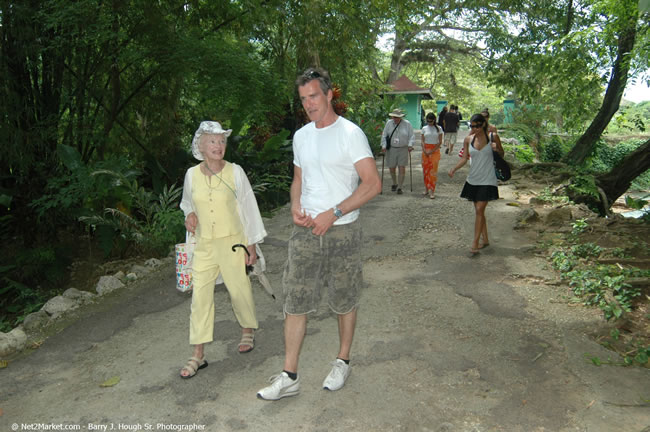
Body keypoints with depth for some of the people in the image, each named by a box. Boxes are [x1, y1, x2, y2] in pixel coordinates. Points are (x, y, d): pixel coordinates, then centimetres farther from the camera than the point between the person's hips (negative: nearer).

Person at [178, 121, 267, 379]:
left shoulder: (235, 172, -6)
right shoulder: (192, 174, 1)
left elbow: (248, 207, -1)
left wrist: (252, 244, -2)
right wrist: (189, 214, -5)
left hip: (232, 242, -2)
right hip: (204, 245, 2)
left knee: (239, 291, 7)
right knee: (200, 296, 0)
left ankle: (248, 330, 37)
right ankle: (198, 355, 10)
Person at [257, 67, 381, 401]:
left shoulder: (350, 133, -9)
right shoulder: (301, 136, 11)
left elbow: (373, 184, -15)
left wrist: (333, 213, -19)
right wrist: (295, 206, -1)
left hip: (342, 231, -5)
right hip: (305, 230, 5)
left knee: (344, 300, 11)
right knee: (295, 301, 3)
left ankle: (343, 361, 32)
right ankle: (289, 377, 13)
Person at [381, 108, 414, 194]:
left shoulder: (407, 124, -3)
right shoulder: (389, 123, 1)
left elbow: (411, 136, -1)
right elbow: (384, 135, 5)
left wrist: (410, 145, -15)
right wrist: (383, 146, -5)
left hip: (403, 149, -2)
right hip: (391, 149, 2)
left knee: (402, 169, -5)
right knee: (391, 168, 7)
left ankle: (399, 187, 4)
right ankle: (394, 184, 33)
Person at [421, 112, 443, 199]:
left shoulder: (438, 129, 1)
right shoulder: (424, 128, 7)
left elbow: (440, 142, -2)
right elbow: (422, 141, 7)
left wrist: (432, 151, -11)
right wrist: (424, 151, -9)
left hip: (435, 151, -2)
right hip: (425, 151, 2)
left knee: (433, 171, -7)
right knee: (425, 170, 3)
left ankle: (432, 191, -8)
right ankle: (426, 189, 16)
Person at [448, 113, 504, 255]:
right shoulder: (468, 140, 1)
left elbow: (502, 154, 7)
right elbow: (464, 158, 3)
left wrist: (497, 148, -16)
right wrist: (454, 169, -14)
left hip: (487, 180, -4)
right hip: (473, 179, 4)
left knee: (479, 210, -9)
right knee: (479, 210, 12)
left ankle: (475, 243, -4)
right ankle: (485, 239, 26)